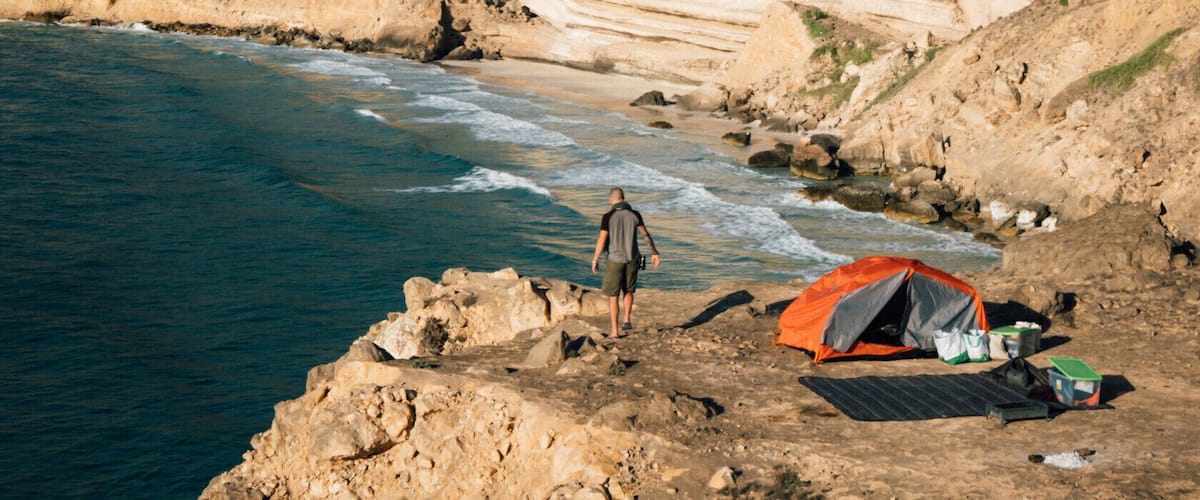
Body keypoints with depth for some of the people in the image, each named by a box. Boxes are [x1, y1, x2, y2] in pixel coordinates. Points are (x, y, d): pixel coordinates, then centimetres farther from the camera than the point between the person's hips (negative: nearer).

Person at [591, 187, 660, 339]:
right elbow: (645, 235, 6)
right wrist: (654, 253, 16)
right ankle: (627, 319, 13)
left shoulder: (608, 216, -11)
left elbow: (602, 240, -11)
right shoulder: (634, 214, -2)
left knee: (613, 295, 5)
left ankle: (614, 330, 5)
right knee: (628, 290, 25)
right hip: (632, 259, 3)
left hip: (615, 259, -3)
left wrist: (595, 260, -2)